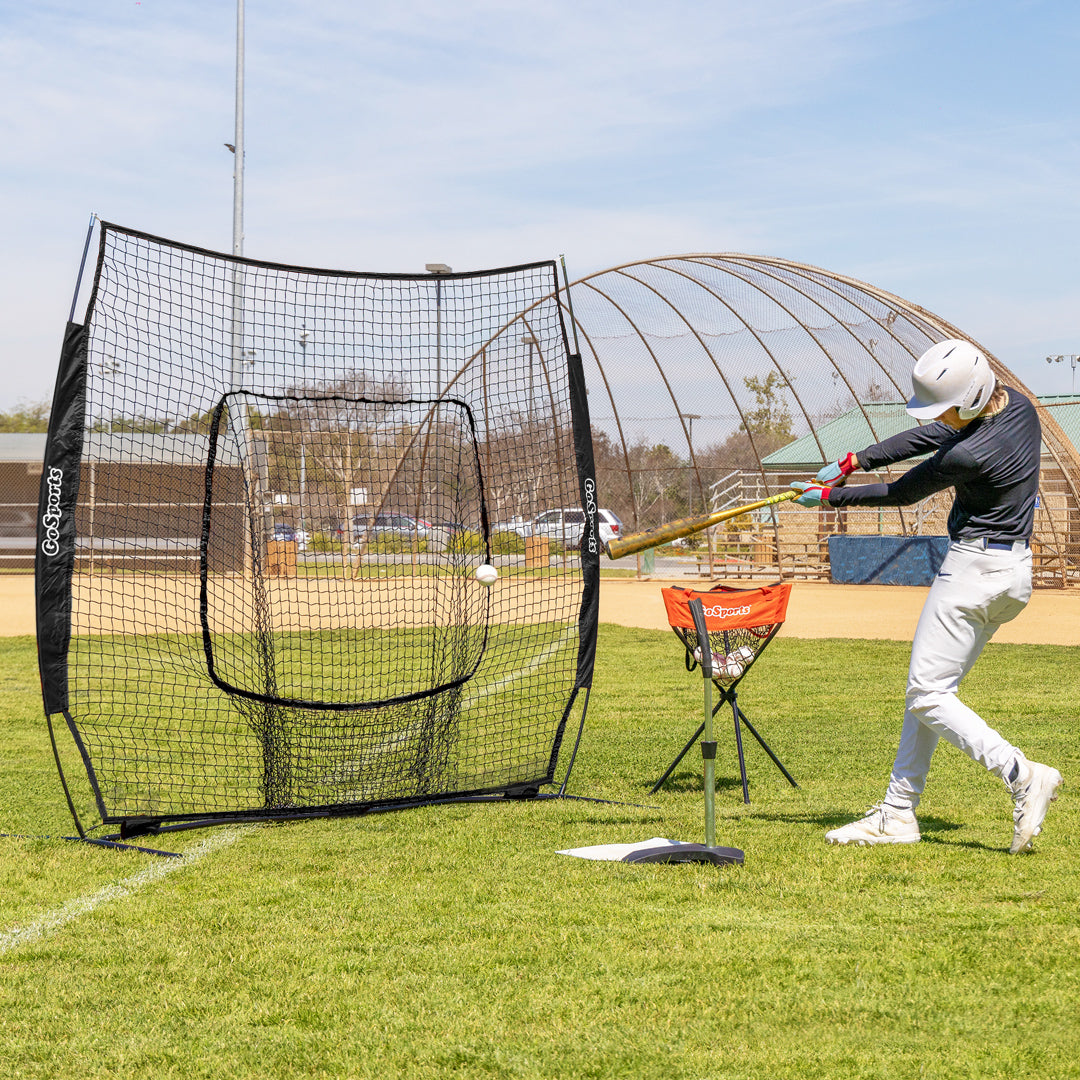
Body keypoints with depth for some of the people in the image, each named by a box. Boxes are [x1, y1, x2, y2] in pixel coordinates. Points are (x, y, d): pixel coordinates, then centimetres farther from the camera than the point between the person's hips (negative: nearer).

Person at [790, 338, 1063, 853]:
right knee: (929, 690, 13)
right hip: (1015, 570, 10)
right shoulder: (1017, 404, 1)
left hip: (974, 570, -10)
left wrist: (830, 497, 4)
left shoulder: (969, 455, -25)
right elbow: (931, 436, 11)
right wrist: (855, 461, 8)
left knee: (927, 695, -6)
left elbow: (903, 493, -9)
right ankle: (898, 812, 15)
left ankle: (1022, 776, -18)